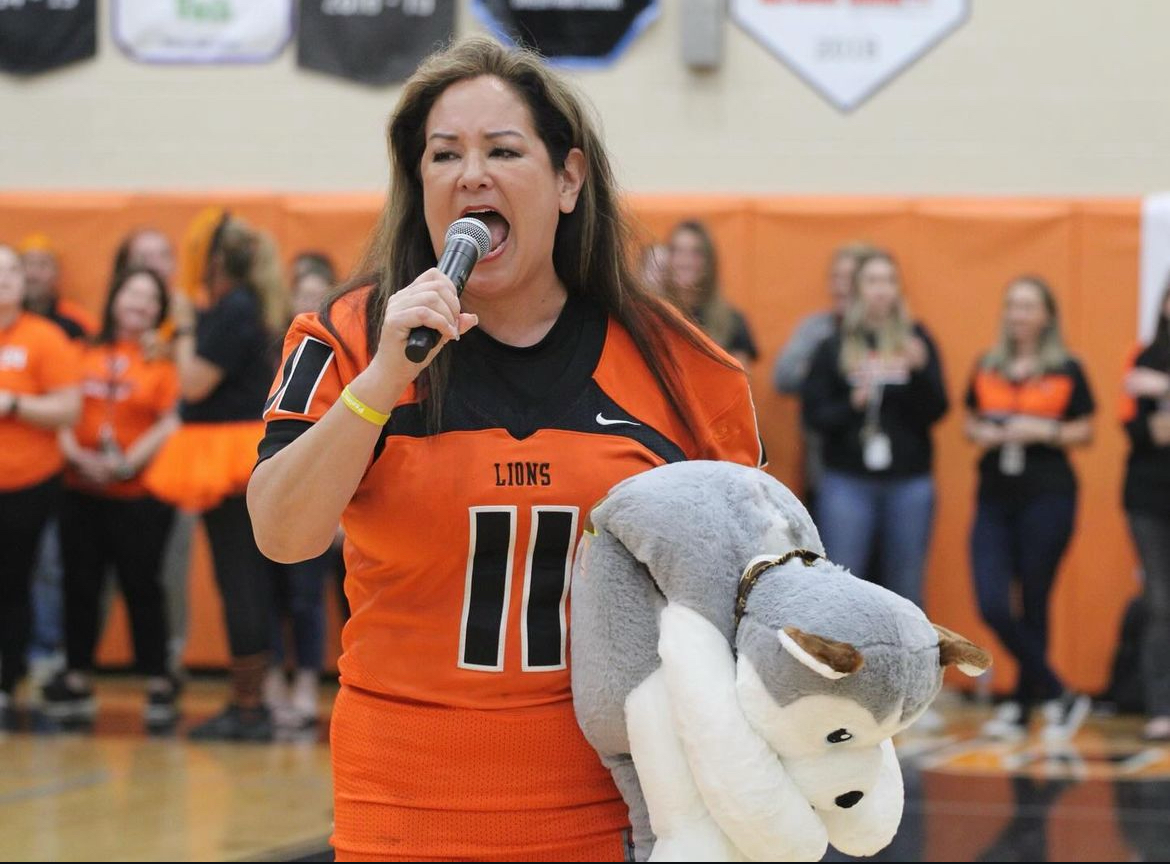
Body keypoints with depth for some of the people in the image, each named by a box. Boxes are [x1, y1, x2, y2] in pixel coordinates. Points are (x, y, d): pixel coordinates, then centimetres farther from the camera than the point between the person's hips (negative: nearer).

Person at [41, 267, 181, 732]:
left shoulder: (164, 358, -1)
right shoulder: (87, 353, 8)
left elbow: (172, 423, -7)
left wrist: (128, 462, -14)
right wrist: (79, 456, -8)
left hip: (139, 492, -4)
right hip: (81, 491, 4)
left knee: (141, 586, -2)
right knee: (80, 584, 7)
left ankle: (159, 685, 5)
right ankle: (76, 682, 16)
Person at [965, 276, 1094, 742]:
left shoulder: (1066, 370, 0)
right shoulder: (987, 367, 10)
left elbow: (1085, 433, 3)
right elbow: (971, 421, 18)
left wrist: (1045, 431, -14)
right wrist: (980, 434, -4)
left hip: (1048, 497, -3)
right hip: (995, 497, 4)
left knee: (1032, 606, 3)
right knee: (993, 607, -7)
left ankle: (1023, 706, 16)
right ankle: (1060, 698, 7)